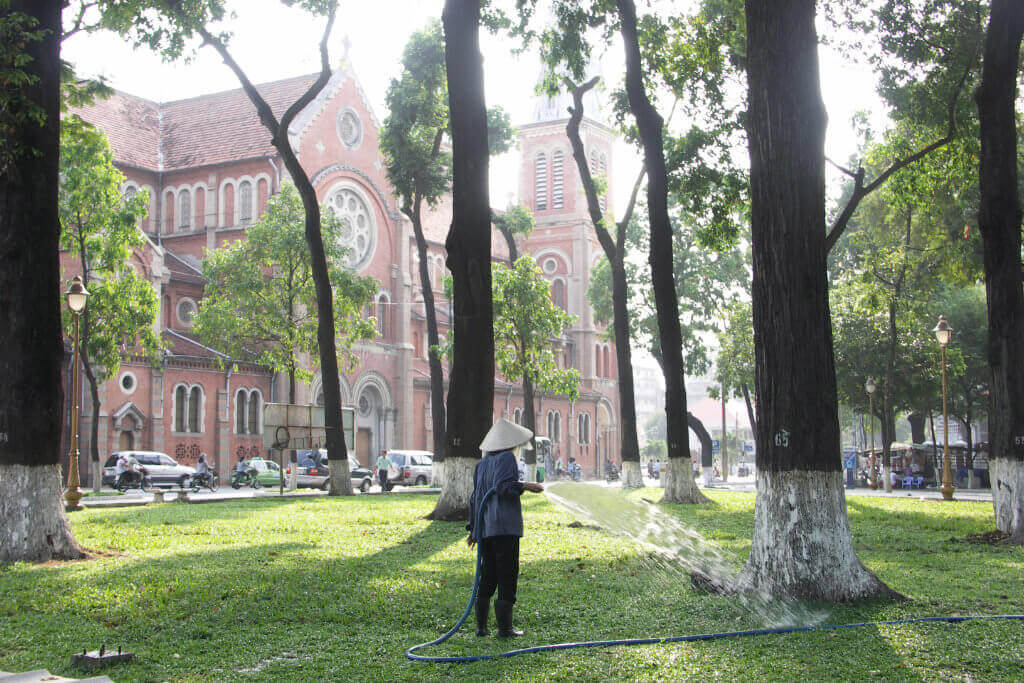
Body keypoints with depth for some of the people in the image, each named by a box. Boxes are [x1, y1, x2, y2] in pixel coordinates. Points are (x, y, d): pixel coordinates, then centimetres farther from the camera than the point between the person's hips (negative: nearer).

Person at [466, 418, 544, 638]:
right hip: (504, 526, -8)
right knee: (507, 575, -3)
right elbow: (501, 486, -21)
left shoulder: (482, 463, 15)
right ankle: (504, 627, -3)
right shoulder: (506, 458, -7)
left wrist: (474, 528, 21)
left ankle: (481, 626, 13)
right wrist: (524, 486, -22)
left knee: (487, 575, 12)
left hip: (485, 527, 8)